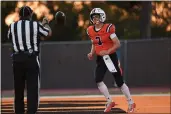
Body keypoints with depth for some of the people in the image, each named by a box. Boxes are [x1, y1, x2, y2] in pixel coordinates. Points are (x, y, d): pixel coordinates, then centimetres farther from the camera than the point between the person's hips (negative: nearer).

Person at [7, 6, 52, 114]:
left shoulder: (12, 26, 4)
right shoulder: (36, 25, -4)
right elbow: (48, 34, 12)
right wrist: (46, 23, 32)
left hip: (17, 59, 3)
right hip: (31, 59, -3)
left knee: (18, 88, 11)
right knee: (33, 88, -4)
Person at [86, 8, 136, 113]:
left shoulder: (108, 28, -15)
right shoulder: (91, 31, 4)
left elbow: (117, 44, -15)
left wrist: (107, 51, -26)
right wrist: (92, 53, 0)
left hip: (111, 57, -5)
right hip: (100, 59, 6)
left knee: (119, 82, 1)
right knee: (98, 80, -13)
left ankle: (131, 103, 15)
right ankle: (110, 101, -2)